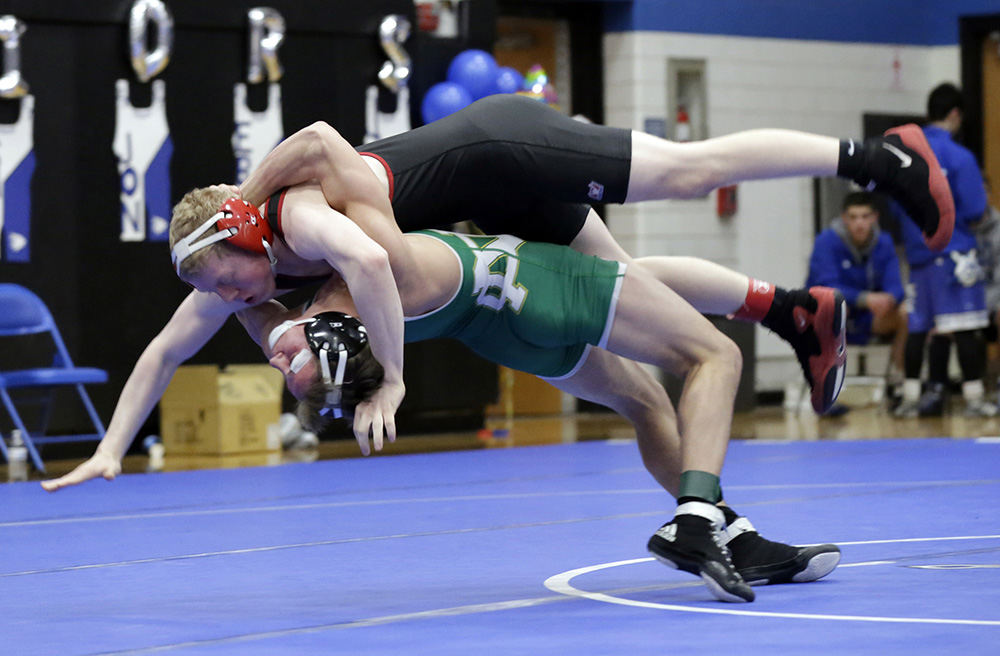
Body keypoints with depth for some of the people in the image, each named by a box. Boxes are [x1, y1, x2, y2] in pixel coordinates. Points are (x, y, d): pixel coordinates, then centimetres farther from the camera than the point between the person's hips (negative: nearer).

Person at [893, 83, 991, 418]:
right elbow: (974, 211, -13)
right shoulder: (959, 157, -11)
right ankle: (974, 396, -4)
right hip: (953, 250, -6)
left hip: (917, 252, 6)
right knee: (965, 327, -4)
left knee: (918, 327, 9)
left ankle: (910, 397, 10)